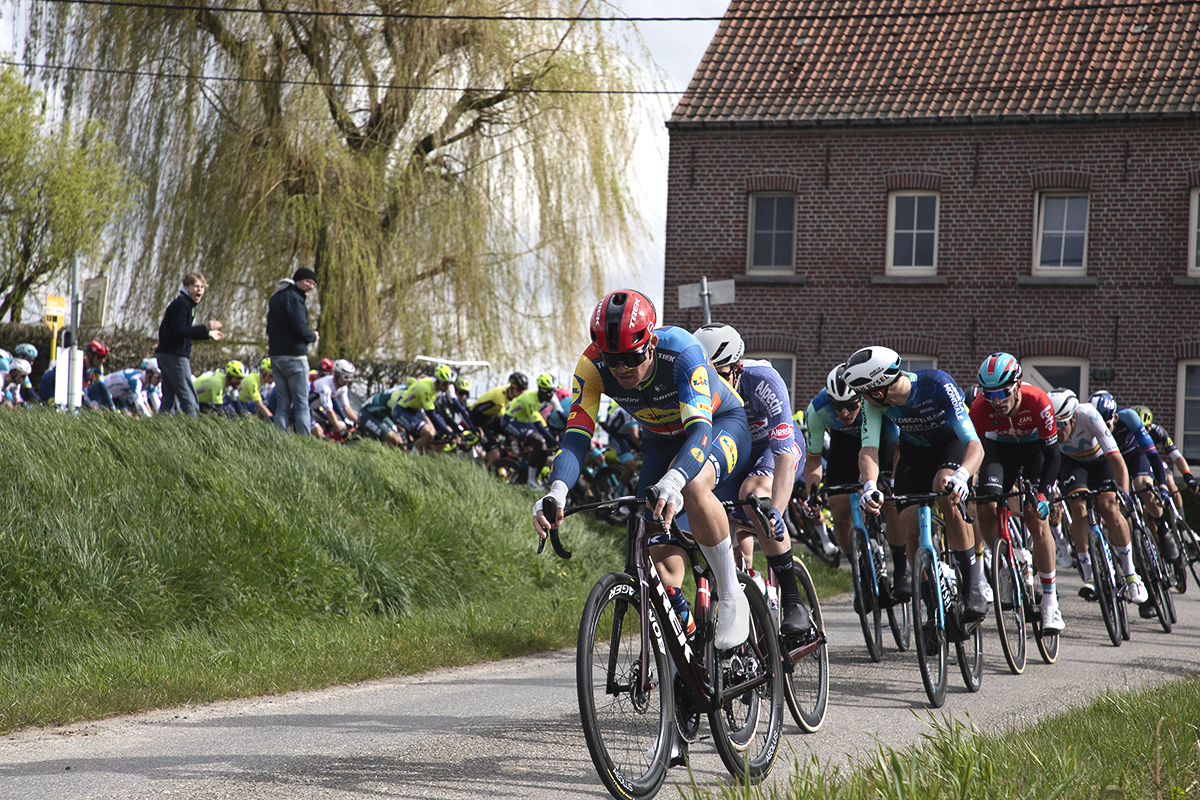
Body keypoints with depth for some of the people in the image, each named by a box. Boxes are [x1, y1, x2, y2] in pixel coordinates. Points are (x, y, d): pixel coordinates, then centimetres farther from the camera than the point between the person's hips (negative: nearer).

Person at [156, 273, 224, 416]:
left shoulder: (187, 305, 19)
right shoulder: (181, 304, -12)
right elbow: (180, 331, -21)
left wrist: (208, 335, 20)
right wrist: (205, 328, -22)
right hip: (175, 356, -10)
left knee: (169, 399, 10)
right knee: (188, 399, -11)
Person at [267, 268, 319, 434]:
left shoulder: (275, 297, 17)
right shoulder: (294, 298, -13)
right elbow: (301, 331, -19)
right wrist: (313, 336, 2)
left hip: (276, 356, 8)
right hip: (294, 357, -8)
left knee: (283, 403, 10)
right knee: (301, 403, -4)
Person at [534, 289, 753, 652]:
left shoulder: (681, 352, -38)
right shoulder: (593, 366, -26)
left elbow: (700, 428, -48)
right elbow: (576, 435, -32)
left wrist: (672, 481, -68)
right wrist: (557, 492, -52)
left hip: (720, 423, -5)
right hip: (663, 441, 5)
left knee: (692, 488, -39)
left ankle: (731, 597, -22)